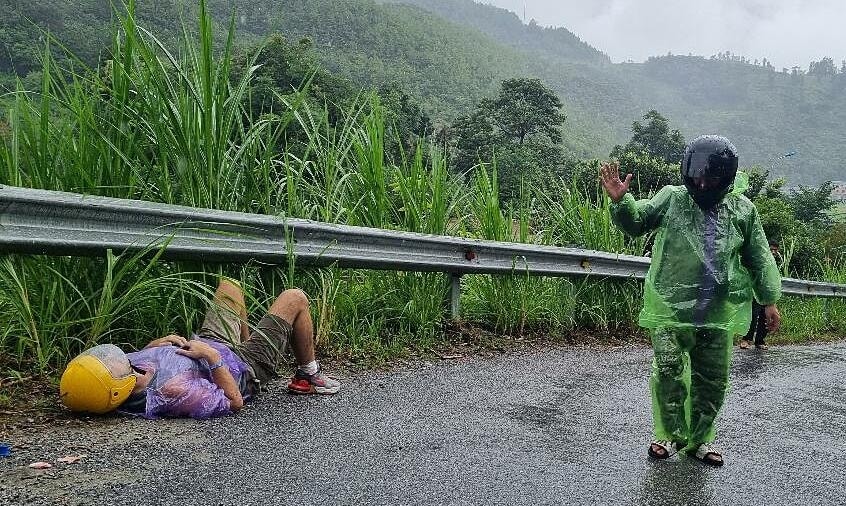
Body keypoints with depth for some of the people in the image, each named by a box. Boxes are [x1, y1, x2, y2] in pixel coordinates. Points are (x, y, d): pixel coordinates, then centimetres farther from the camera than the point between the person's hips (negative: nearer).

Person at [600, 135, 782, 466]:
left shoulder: (742, 210, 6)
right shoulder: (671, 198, 1)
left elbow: (759, 258, 12)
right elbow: (636, 222, 2)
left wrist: (769, 300, 10)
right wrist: (621, 200, -19)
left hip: (719, 314, 2)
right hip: (671, 310, -2)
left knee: (713, 380, 10)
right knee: (669, 373, -2)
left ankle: (699, 438, 27)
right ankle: (670, 434, 17)